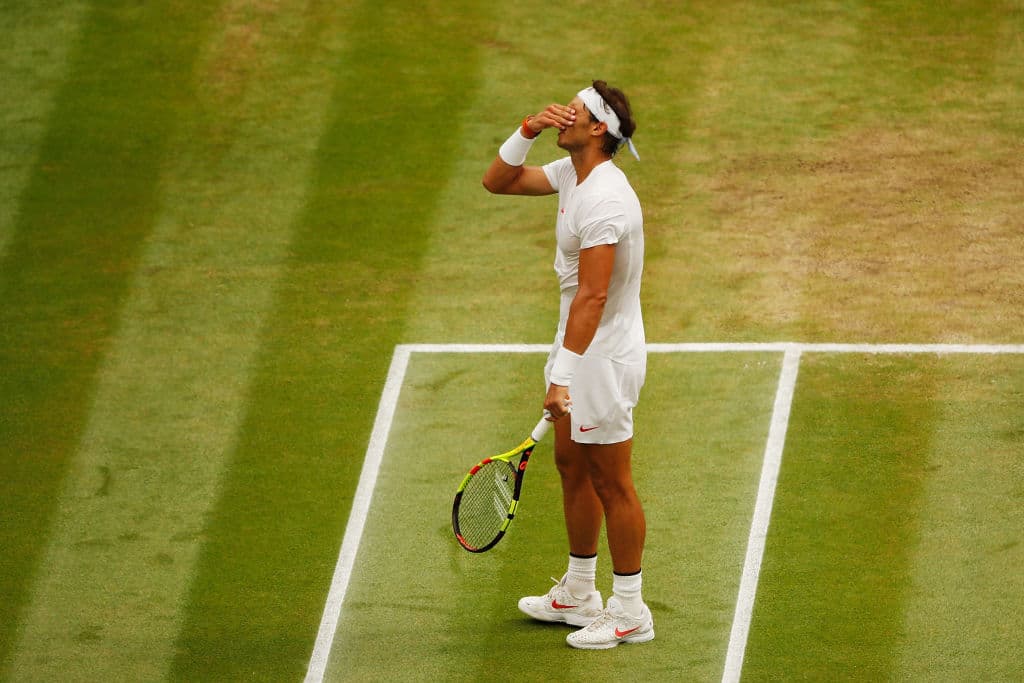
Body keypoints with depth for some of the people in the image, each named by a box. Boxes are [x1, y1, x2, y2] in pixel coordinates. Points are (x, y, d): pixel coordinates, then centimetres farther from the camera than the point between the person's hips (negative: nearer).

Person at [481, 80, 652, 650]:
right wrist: (528, 132, -5)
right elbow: (498, 181, 13)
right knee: (573, 467, 20)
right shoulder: (570, 174, 3)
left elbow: (592, 296, -31)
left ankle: (631, 613, 11)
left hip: (605, 355, -10)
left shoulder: (603, 200, -28)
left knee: (611, 483, 0)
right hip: (580, 349, 10)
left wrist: (564, 377, -31)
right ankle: (579, 594, 34)